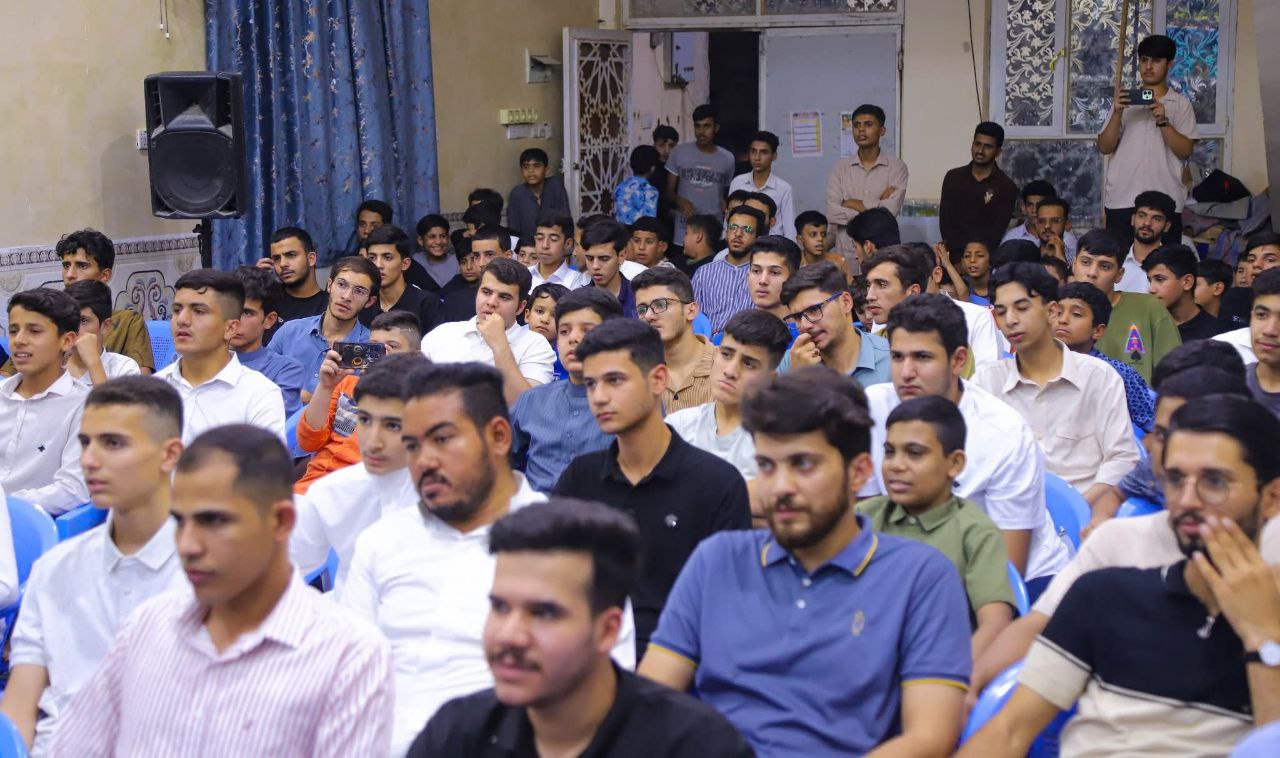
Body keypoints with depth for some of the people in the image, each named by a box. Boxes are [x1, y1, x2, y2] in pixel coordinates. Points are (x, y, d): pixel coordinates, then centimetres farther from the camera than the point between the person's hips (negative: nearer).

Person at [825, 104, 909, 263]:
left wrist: (853, 204, -2)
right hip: (847, 254, 1)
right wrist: (876, 207, -8)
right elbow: (832, 213, -4)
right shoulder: (840, 167, 8)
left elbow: (891, 211, -11)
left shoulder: (896, 167, 2)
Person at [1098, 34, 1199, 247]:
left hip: (1165, 202, -1)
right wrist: (1117, 114, -9)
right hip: (1121, 200, 1)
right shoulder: (1125, 100, 13)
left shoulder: (1180, 104, 9)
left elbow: (1185, 150, -2)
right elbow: (1104, 147, 5)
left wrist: (1163, 121, -14)